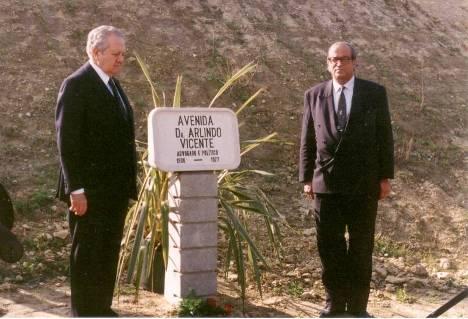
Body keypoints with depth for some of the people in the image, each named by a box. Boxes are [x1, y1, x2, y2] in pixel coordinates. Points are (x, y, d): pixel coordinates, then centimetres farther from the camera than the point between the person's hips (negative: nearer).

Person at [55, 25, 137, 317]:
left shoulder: (114, 84, 14)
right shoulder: (76, 85, -11)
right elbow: (67, 141, -16)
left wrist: (128, 183, 14)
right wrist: (76, 189, -20)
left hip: (116, 189, 8)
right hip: (90, 191, -8)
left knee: (109, 254, 13)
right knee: (87, 255, 2)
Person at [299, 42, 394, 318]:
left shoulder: (375, 93, 1)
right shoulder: (314, 95, 4)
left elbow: (385, 136, 1)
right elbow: (308, 140, 6)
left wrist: (385, 177, -3)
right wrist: (307, 178, 2)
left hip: (364, 184, -1)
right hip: (327, 183, 1)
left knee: (361, 247, 6)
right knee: (330, 246, 6)